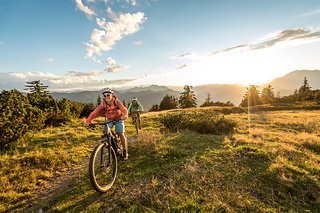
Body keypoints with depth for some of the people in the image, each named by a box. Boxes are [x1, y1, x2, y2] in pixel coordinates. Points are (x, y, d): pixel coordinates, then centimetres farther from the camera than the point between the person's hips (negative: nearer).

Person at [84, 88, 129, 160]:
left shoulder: (116, 102, -26)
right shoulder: (103, 104, -19)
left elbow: (124, 110, -39)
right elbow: (95, 112, -28)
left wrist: (124, 116, -61)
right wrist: (88, 120, -43)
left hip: (118, 119, -3)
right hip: (109, 119, 3)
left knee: (121, 134, -13)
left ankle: (125, 152, 4)